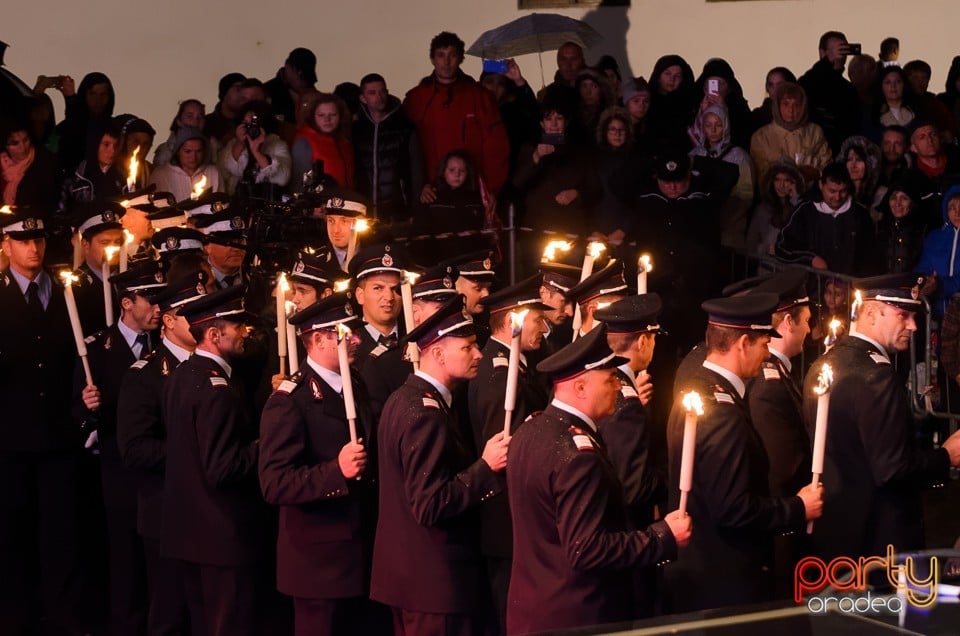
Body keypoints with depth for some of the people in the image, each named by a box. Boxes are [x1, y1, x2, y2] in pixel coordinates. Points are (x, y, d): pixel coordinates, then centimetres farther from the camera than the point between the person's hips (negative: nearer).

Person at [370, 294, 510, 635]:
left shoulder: (405, 398, 10)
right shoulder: (426, 413, -21)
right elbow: (430, 506, -25)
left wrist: (478, 463, 9)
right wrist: (486, 466, -20)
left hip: (408, 569, 10)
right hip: (435, 578, -10)